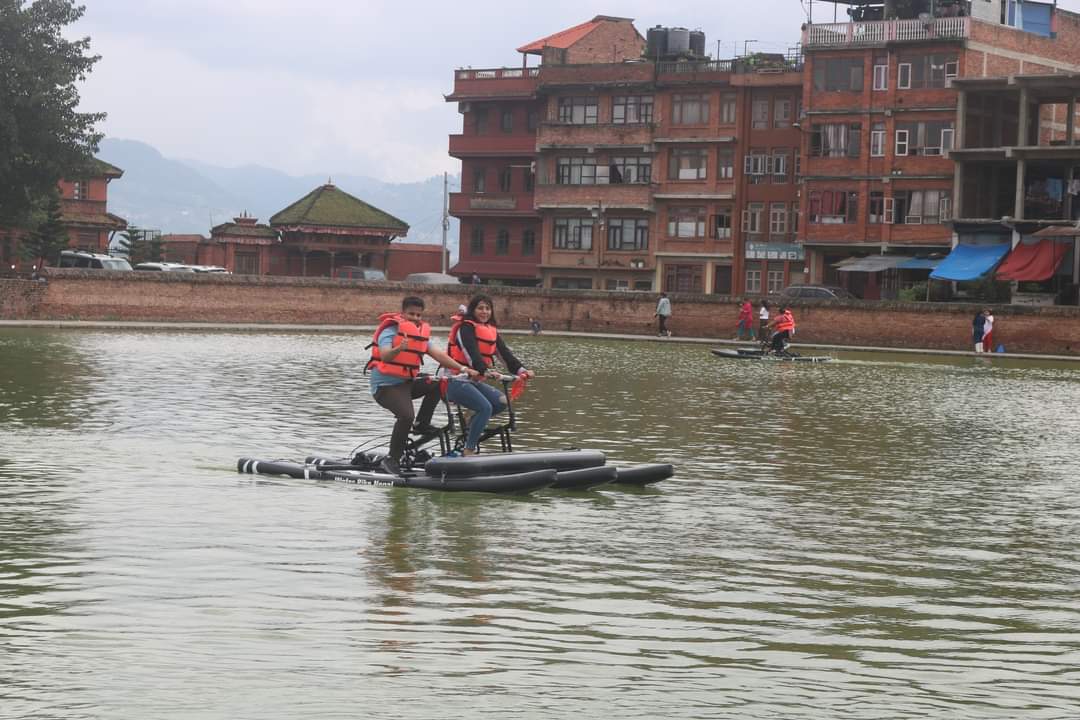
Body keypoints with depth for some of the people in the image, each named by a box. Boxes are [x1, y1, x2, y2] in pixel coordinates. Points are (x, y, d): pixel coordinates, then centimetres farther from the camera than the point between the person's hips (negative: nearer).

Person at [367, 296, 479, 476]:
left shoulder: (421, 333, 8)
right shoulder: (390, 330, -15)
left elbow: (438, 354, 0)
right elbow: (384, 355, -32)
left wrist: (462, 368, -10)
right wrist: (399, 349, -54)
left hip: (407, 382, 8)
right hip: (385, 385, -8)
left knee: (438, 384, -11)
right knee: (406, 415, -30)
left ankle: (422, 425, 1)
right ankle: (392, 459, -19)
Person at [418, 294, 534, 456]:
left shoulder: (492, 331, 12)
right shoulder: (465, 328, -12)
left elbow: (505, 353, 0)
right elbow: (472, 353, -27)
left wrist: (520, 369, -16)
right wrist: (486, 371, -42)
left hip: (472, 380, 8)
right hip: (455, 381, -8)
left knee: (501, 402, -6)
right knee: (485, 407, -23)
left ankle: (472, 427, 9)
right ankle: (469, 451, -19)